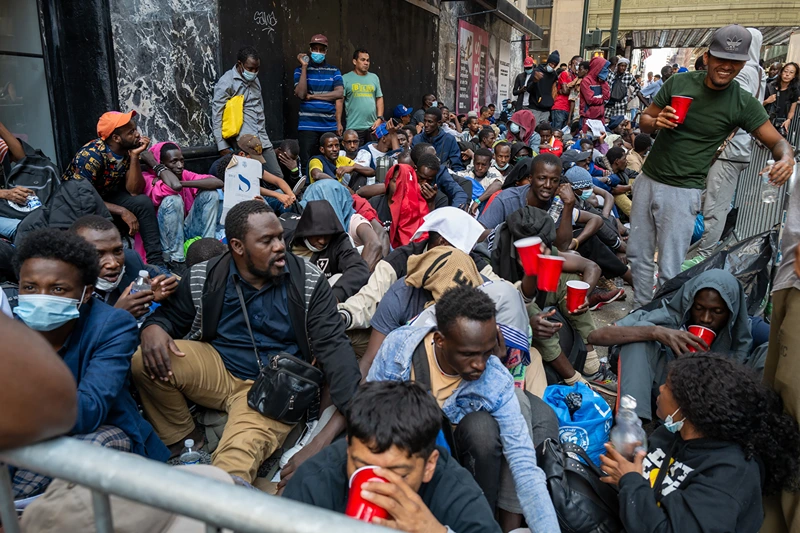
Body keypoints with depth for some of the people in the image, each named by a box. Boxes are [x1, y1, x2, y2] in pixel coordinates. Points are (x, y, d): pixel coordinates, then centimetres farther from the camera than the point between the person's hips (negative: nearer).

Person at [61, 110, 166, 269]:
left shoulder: (129, 150, -13)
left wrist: (135, 156, -27)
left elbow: (134, 191, -18)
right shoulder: (91, 155, -30)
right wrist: (122, 212, -33)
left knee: (143, 202, -20)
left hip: (105, 195, 5)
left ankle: (155, 261, -17)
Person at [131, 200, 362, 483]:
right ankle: (185, 440, 4)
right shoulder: (204, 278, -4)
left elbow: (333, 345, -13)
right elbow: (170, 316, 10)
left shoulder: (309, 282, -9)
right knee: (143, 361, -17)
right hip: (216, 368, 4)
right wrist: (153, 328, -18)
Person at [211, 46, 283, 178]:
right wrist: (223, 147, -12)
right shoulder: (227, 82, -5)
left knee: (277, 176, 0)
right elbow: (217, 116, -7)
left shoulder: (255, 80, 18)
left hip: (262, 139, 7)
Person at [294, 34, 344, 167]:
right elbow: (301, 94, -8)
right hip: (307, 125, -2)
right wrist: (304, 67, -6)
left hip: (329, 126, 2)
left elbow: (339, 93, -3)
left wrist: (312, 96, -6)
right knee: (306, 163, -4)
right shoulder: (300, 70, 7)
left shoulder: (334, 71, 12)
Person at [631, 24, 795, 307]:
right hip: (647, 179, 4)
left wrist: (786, 158, -26)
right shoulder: (678, 82, 0)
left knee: (669, 269, -4)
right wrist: (656, 122, -17)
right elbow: (644, 121, 7)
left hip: (682, 192, -3)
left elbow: (777, 140, -2)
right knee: (638, 254, 12)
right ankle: (640, 309, 28)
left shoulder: (743, 103, -6)